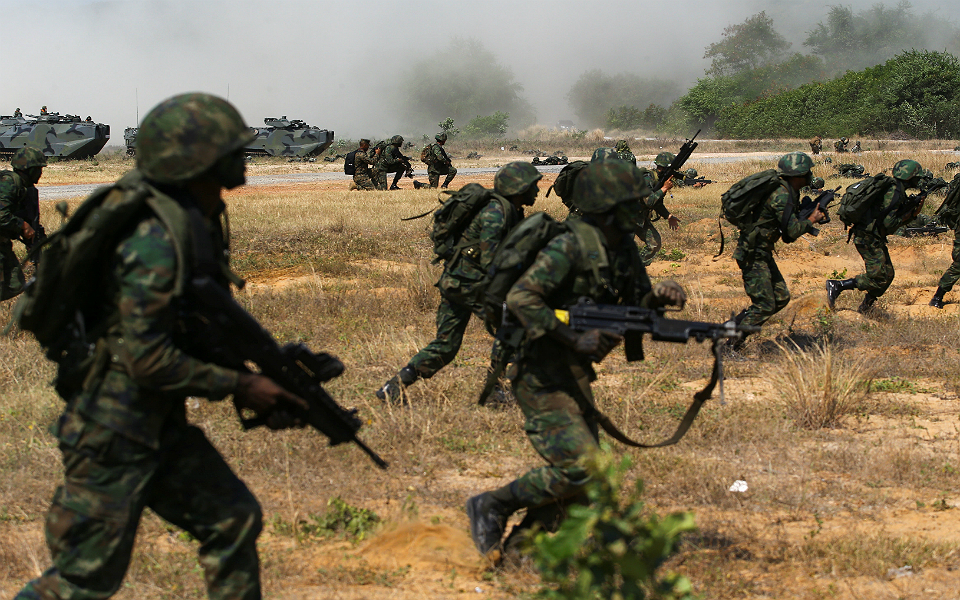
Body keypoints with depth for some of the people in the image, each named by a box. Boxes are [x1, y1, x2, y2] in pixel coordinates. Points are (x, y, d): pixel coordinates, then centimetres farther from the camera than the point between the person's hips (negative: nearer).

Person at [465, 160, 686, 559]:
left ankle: (519, 548, 21)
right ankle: (492, 506, 2)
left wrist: (660, 296, -10)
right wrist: (573, 339, -30)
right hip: (543, 378, -9)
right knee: (579, 469, -15)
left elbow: (636, 302, 14)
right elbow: (520, 298, -29)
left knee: (581, 479, 10)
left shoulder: (623, 247, 6)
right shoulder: (570, 248, -22)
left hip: (575, 375, 9)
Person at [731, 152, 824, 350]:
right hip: (752, 254, -10)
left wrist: (809, 213, 7)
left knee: (781, 298, 11)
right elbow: (792, 231, -23)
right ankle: (731, 344, -6)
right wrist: (811, 220, -5)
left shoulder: (789, 192, 11)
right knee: (765, 306, -10)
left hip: (763, 253, 10)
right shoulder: (781, 195, -21)